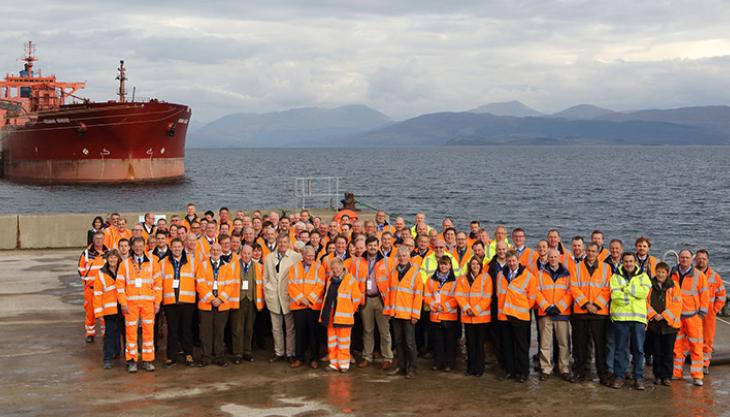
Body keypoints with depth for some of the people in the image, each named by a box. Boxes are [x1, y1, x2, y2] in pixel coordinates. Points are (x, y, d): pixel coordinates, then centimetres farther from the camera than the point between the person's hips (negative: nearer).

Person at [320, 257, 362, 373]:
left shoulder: (350, 280, -7)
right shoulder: (330, 280, 13)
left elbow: (356, 298, -5)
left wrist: (350, 311, 2)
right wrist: (325, 312, 16)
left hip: (343, 316, -6)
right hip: (330, 316, 6)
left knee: (343, 341, -2)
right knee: (331, 341, 10)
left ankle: (344, 364, 6)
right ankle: (334, 363, 17)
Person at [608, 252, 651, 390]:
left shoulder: (643, 276, 12)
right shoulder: (616, 277, 8)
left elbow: (644, 292, -8)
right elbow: (616, 296, -7)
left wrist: (626, 288, -8)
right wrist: (635, 293, -7)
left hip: (638, 317, 1)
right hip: (620, 317, -1)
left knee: (638, 349, 1)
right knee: (620, 348, 2)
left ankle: (638, 378, 8)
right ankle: (619, 376, 9)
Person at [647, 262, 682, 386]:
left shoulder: (673, 287, 2)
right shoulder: (650, 286, 5)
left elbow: (677, 304, -5)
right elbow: (646, 302, 1)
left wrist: (664, 315, -13)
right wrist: (653, 315, -13)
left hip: (669, 324, -1)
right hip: (654, 324, 1)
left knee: (668, 352, 3)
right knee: (657, 352, 7)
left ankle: (667, 377, 9)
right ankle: (658, 376, 15)